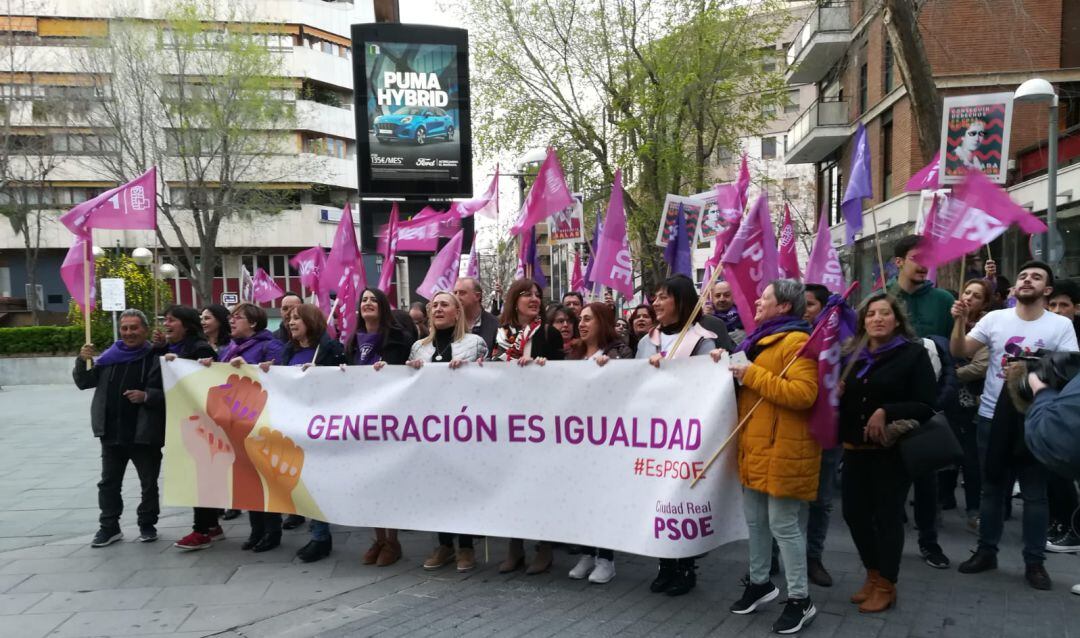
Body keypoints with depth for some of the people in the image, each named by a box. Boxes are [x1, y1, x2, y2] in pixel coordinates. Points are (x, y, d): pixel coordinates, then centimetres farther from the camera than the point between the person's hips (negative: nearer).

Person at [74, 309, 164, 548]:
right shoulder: (110, 356, 6)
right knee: (109, 482, 12)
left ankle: (147, 525, 24)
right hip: (112, 432, 5)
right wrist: (82, 361, -7)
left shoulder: (155, 357, -10)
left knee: (149, 482, 9)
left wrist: (146, 396, -28)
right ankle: (109, 527, 24)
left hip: (144, 433, -4)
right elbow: (83, 383, 10)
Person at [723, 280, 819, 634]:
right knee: (755, 520, 15)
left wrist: (752, 374, -22)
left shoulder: (797, 342, -13)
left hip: (781, 450, -9)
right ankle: (760, 582, 30)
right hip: (756, 446, 9)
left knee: (783, 524, -4)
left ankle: (800, 600, 8)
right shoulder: (763, 338, 17)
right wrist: (730, 366, 10)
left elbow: (802, 394, -25)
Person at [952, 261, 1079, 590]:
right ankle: (986, 551, 23)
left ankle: (1034, 562, 16)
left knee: (1035, 493, 6)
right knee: (992, 487, 12)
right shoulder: (995, 318, 0)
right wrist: (960, 321, -20)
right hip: (992, 416, 2)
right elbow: (959, 352, -4)